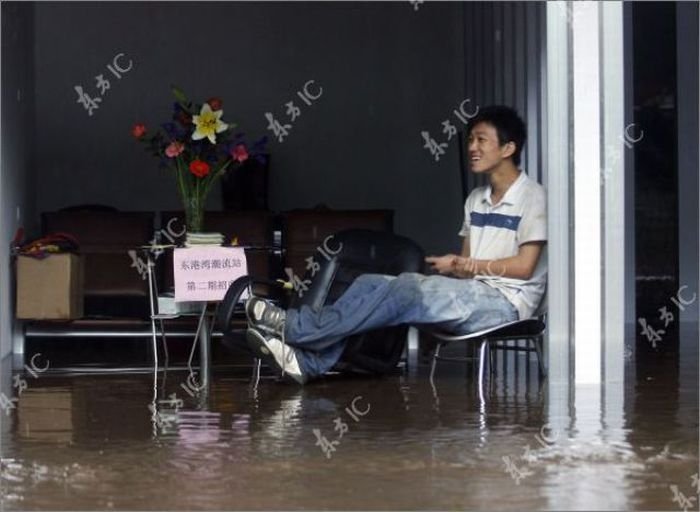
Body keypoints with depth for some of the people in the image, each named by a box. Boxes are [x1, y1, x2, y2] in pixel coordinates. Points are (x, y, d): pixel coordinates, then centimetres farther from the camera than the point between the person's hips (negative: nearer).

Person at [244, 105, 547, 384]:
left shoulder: (532, 197, -5)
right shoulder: (476, 200, 20)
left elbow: (524, 266, -12)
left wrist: (465, 265, -9)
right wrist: (455, 267, -7)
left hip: (505, 302, -8)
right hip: (471, 295, 8)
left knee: (406, 291, -29)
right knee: (372, 284, -11)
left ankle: (294, 328, -30)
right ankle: (307, 361, -27)